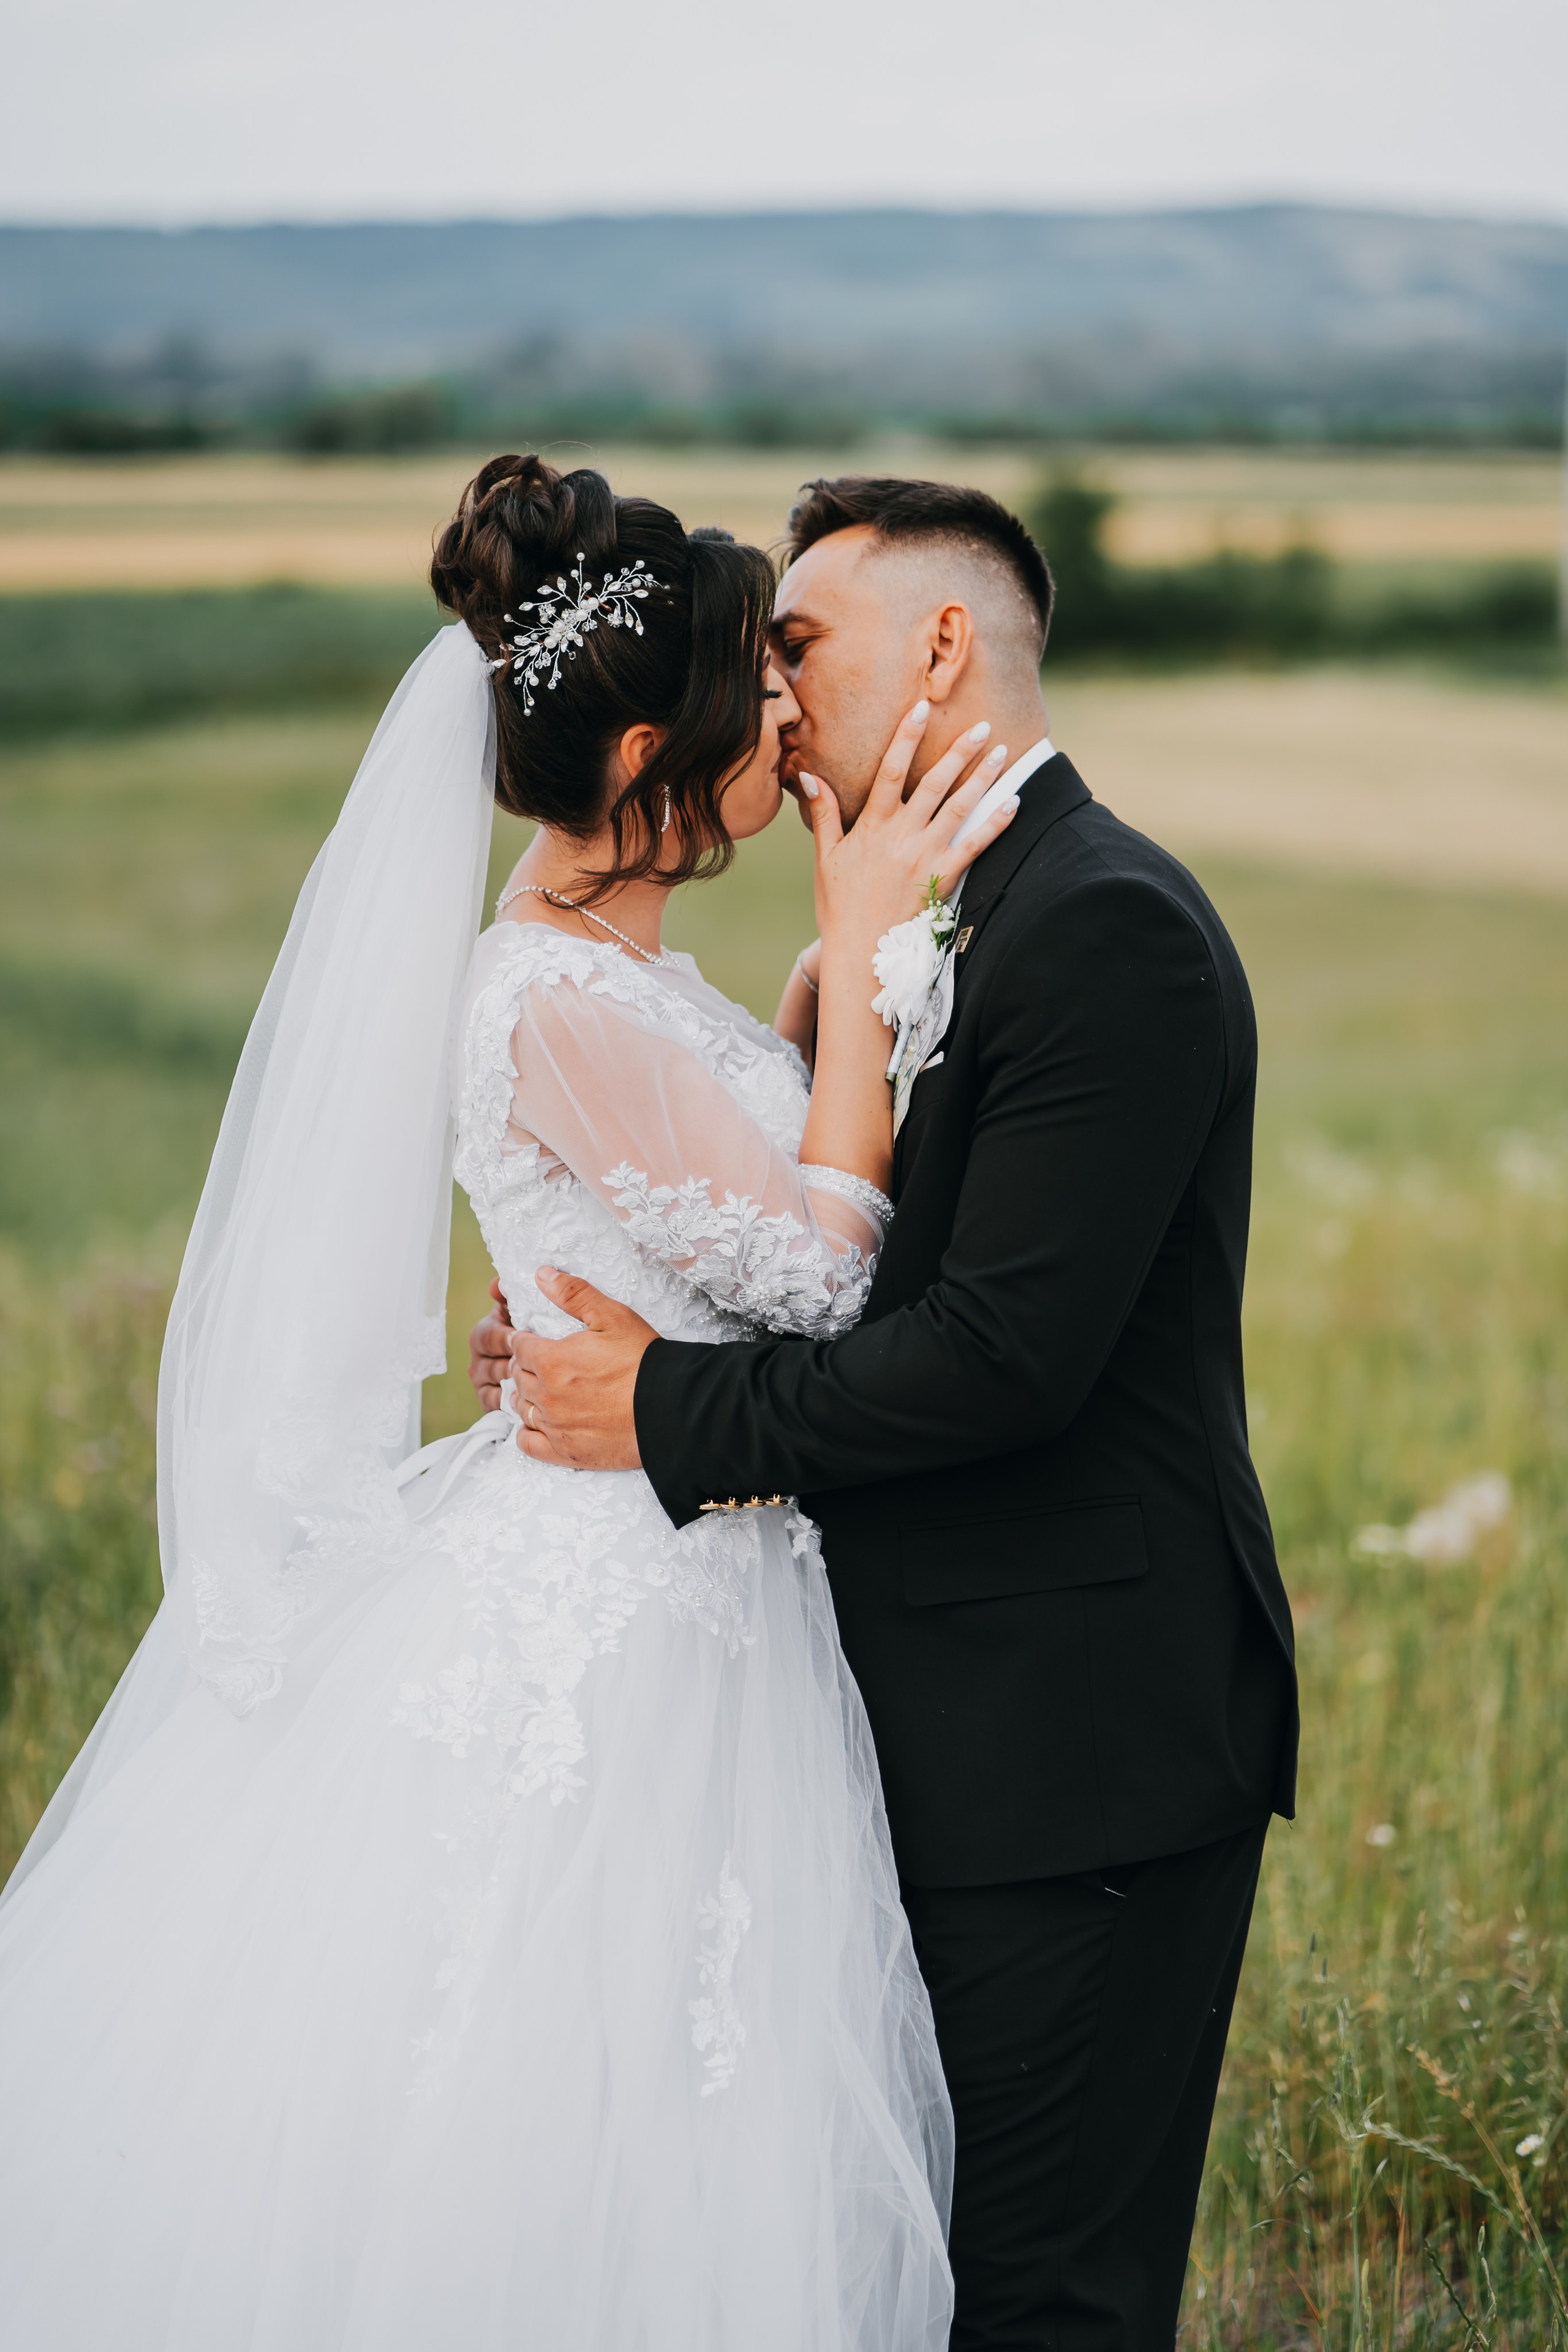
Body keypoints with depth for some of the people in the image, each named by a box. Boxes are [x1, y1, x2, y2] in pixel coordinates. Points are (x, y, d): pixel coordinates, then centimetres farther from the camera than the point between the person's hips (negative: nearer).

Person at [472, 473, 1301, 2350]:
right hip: (964, 1729, 10)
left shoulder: (1108, 930, -17)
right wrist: (610, 1349, 2)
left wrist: (672, 1411, -15)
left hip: (1085, 1749, -10)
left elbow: (1005, 1354, -24)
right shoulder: (951, 930, 15)